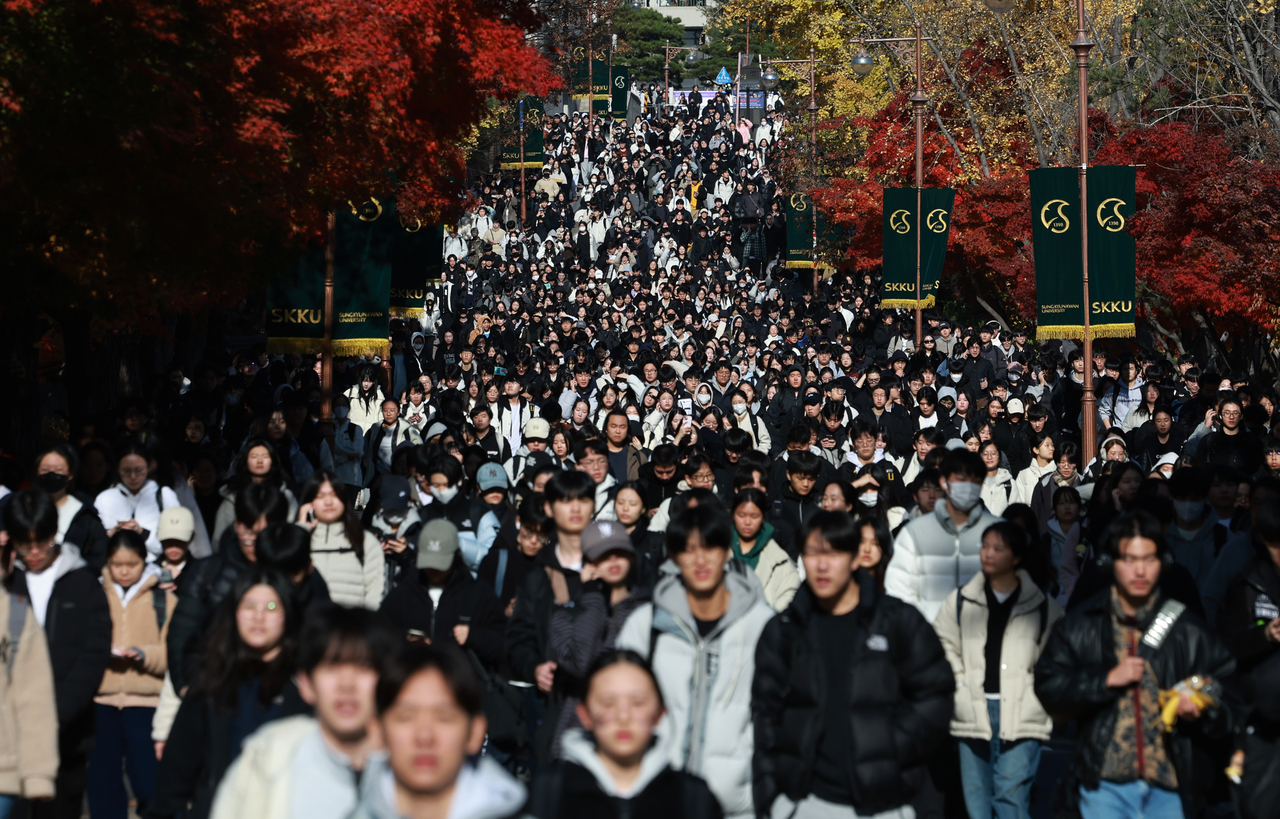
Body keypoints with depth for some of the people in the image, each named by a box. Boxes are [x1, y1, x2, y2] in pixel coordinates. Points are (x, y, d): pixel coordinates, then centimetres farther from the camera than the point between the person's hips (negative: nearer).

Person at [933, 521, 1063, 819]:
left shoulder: (1043, 607, 4)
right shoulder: (959, 601, 9)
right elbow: (944, 649, 8)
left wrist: (1036, 698, -8)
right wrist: (962, 691, -3)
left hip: (1021, 716, -2)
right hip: (973, 713, 2)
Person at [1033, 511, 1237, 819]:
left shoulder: (1188, 628, 3)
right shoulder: (1081, 626, 3)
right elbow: (1048, 687, -1)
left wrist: (1200, 711, -16)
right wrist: (1106, 679, -12)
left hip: (1171, 783, 1)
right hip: (1106, 783, -1)